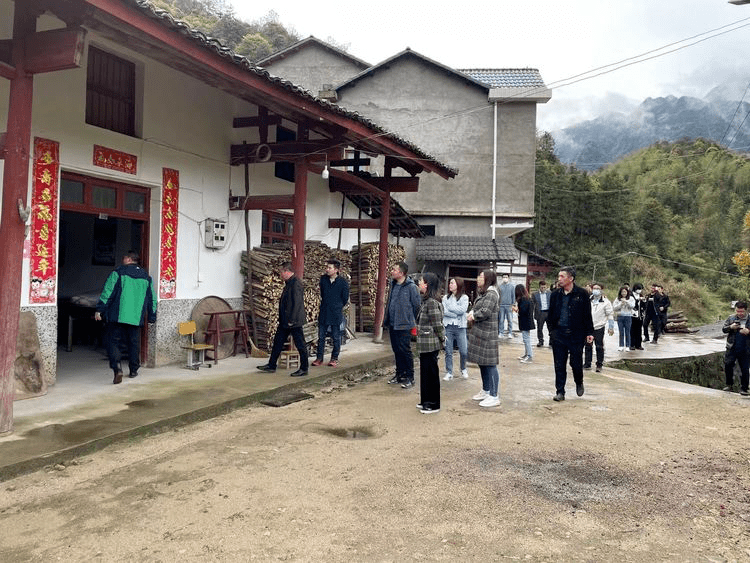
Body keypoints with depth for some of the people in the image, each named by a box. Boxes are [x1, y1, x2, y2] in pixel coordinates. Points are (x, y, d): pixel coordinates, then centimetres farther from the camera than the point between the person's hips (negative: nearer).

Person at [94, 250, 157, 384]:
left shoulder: (118, 273, -1)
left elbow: (107, 293, -7)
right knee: (134, 343, 15)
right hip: (136, 318, 4)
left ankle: (117, 367, -17)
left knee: (112, 341, 2)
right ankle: (133, 370, 22)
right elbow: (152, 299, 16)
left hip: (117, 316, -4)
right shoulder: (146, 277, 12)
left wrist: (99, 310, -3)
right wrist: (151, 317, 23)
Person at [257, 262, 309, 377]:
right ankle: (271, 365, 25)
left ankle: (304, 369, 10)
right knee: (278, 342, 15)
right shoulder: (289, 283, 13)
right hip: (285, 321, 11)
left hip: (294, 322, -11)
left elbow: (297, 303, -23)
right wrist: (283, 319, 19)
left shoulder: (295, 283, -19)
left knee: (300, 345, 1)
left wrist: (291, 320, -22)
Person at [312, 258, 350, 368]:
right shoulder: (323, 279, 3)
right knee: (321, 336, 8)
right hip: (323, 313, 4)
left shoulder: (343, 283, -9)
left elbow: (345, 299, 3)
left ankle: (334, 358, 16)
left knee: (336, 337, 5)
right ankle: (319, 357, 17)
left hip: (336, 314, -4)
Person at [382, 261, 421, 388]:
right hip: (392, 324, 7)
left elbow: (417, 305, -9)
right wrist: (387, 320, 13)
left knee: (405, 351, -2)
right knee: (396, 350, 14)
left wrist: (411, 319, -1)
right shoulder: (393, 285, 9)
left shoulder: (411, 287, -14)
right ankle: (400, 374, 26)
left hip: (404, 326, -7)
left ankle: (409, 377, 9)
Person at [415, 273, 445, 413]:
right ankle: (426, 401, 28)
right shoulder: (426, 301, 11)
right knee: (425, 373, 17)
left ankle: (434, 405, 10)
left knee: (431, 373, 0)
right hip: (425, 344, 10)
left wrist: (441, 338, -8)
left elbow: (437, 324, -19)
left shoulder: (431, 302, -19)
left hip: (430, 345, -10)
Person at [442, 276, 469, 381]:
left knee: (463, 351, 0)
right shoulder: (445, 298, 9)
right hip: (448, 326, 2)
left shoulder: (464, 297, 2)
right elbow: (444, 311, -3)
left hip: (460, 327, -2)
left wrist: (450, 307, -6)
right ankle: (449, 373, 11)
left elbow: (462, 310, -14)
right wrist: (456, 314, -12)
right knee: (448, 352, 2)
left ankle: (463, 370, 23)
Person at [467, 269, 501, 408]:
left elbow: (485, 312, -22)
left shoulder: (491, 294, -15)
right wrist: (471, 313, 1)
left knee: (490, 364, -7)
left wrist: (473, 316, -6)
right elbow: (476, 307, 22)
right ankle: (486, 391, 31)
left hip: (488, 334, -11)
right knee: (482, 363, 18)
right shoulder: (482, 293, 18)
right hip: (479, 333, 11)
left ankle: (494, 396, -2)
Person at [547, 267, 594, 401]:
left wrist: (589, 333, -3)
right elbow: (551, 314, 15)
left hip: (576, 335, -3)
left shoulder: (582, 294, -2)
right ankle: (560, 392, 12)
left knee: (576, 363, 4)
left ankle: (579, 383, 34)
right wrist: (551, 329, 7)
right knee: (559, 365, 4)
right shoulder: (555, 294, 8)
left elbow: (587, 315, 0)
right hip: (558, 334, 3)